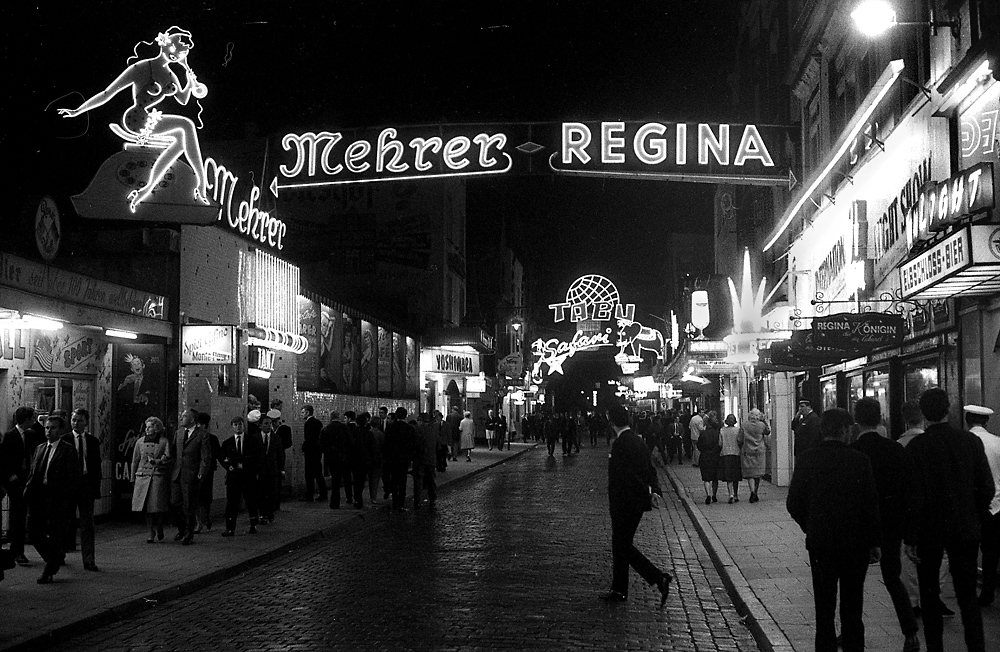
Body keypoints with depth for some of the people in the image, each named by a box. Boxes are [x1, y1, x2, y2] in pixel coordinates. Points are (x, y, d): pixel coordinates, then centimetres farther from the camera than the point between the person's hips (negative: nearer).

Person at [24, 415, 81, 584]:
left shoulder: (68, 450, -4)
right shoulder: (40, 448, 15)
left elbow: (73, 478, -8)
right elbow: (32, 473, 17)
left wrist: (66, 498, -14)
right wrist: (28, 491, 2)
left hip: (57, 498, -6)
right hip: (38, 496, 6)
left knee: (54, 536, 0)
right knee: (33, 532, 6)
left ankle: (48, 573, 12)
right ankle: (57, 556, 28)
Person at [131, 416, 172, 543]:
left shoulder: (164, 442, 0)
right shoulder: (140, 442, 10)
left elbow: (170, 459, -6)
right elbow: (135, 461, 15)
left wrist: (156, 461, -16)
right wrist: (133, 478, 16)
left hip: (159, 477, -3)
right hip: (143, 477, 3)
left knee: (158, 506, -6)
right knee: (146, 508, 0)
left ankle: (159, 527, 21)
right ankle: (152, 533, 12)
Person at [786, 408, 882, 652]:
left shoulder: (806, 460, -6)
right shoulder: (859, 460, -10)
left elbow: (793, 504, -2)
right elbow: (871, 504, -7)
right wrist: (874, 542, 2)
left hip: (819, 542, 1)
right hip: (855, 542, -1)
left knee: (824, 603, 10)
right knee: (852, 603, 13)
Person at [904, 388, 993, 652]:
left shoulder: (916, 447, -13)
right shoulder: (971, 441, -4)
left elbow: (914, 496, -15)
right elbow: (987, 488, -1)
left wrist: (910, 538, -9)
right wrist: (974, 516, 16)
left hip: (929, 531, -2)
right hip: (966, 530, 2)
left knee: (930, 596, 11)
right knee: (967, 595, 9)